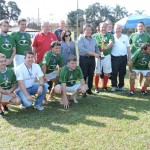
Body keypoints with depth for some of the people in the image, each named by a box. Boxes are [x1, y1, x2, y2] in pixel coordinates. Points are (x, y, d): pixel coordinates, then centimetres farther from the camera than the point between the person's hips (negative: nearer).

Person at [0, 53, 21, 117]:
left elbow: (15, 84, 0)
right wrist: (8, 93, -26)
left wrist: (10, 90, -19)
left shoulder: (10, 71, -5)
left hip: (9, 92, 4)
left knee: (18, 101, -17)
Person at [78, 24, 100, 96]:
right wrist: (93, 53, -21)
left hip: (92, 59, 5)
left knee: (91, 75, 10)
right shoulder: (81, 39, -3)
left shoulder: (93, 39, 16)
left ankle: (89, 90, 23)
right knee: (84, 76, -2)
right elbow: (82, 49, -17)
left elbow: (97, 48, 17)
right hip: (84, 58, -5)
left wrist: (98, 54, -7)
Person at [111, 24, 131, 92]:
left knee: (122, 73, 9)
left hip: (123, 57, 2)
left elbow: (128, 48, 9)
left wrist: (129, 57, 6)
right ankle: (114, 86, 12)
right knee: (114, 73, 1)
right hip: (114, 57, -2)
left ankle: (121, 86, 21)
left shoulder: (125, 37, 6)